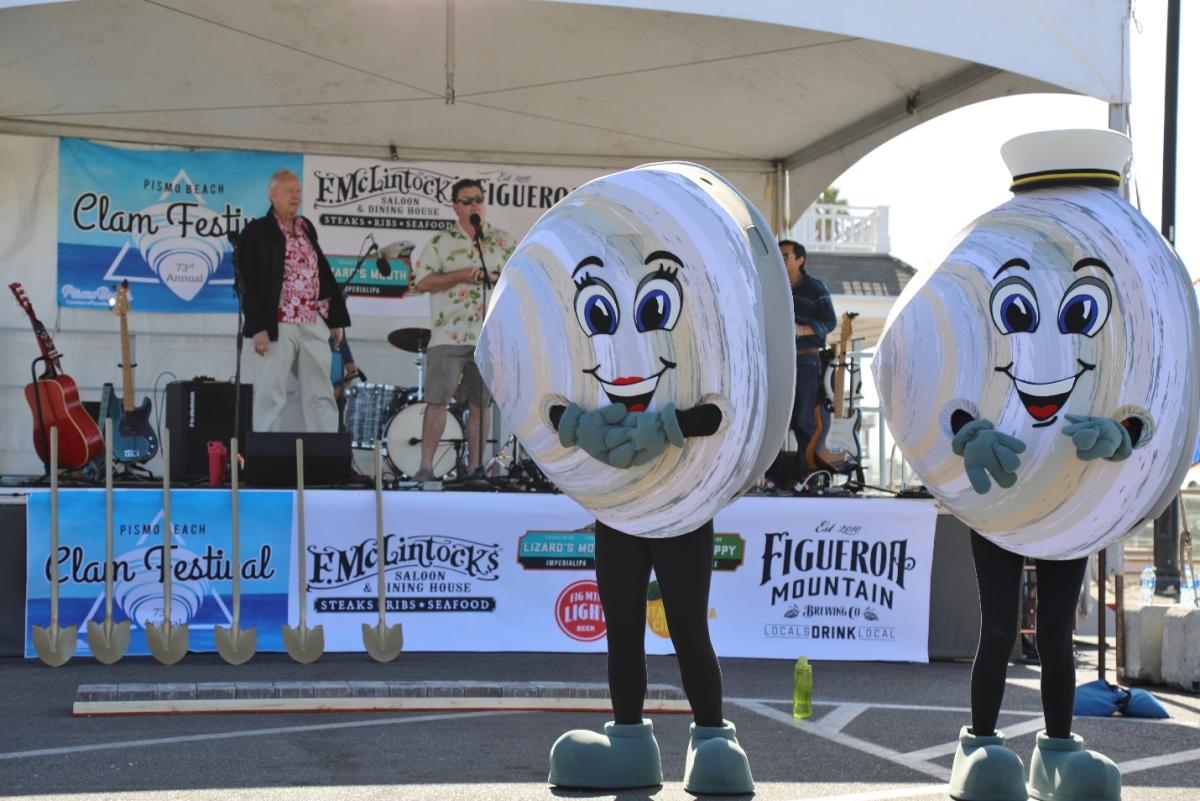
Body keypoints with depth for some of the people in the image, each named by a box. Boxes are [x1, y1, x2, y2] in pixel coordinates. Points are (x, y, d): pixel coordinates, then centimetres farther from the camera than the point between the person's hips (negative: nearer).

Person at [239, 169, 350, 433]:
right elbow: (251, 283, -8)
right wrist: (258, 328, -16)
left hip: (314, 324, 6)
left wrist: (335, 318, 12)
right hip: (279, 325, -6)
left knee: (321, 395, 7)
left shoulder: (306, 228, 16)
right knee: (270, 395, -3)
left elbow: (323, 273, 17)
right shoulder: (257, 231, -2)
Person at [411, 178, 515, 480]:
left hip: (490, 338, 2)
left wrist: (495, 279, -10)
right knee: (436, 400, -6)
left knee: (479, 404, 6)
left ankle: (475, 466, 13)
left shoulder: (505, 243, 11)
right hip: (448, 335, -2)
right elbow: (421, 282, -3)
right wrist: (459, 276, -13)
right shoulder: (441, 242, 5)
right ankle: (425, 466, -3)